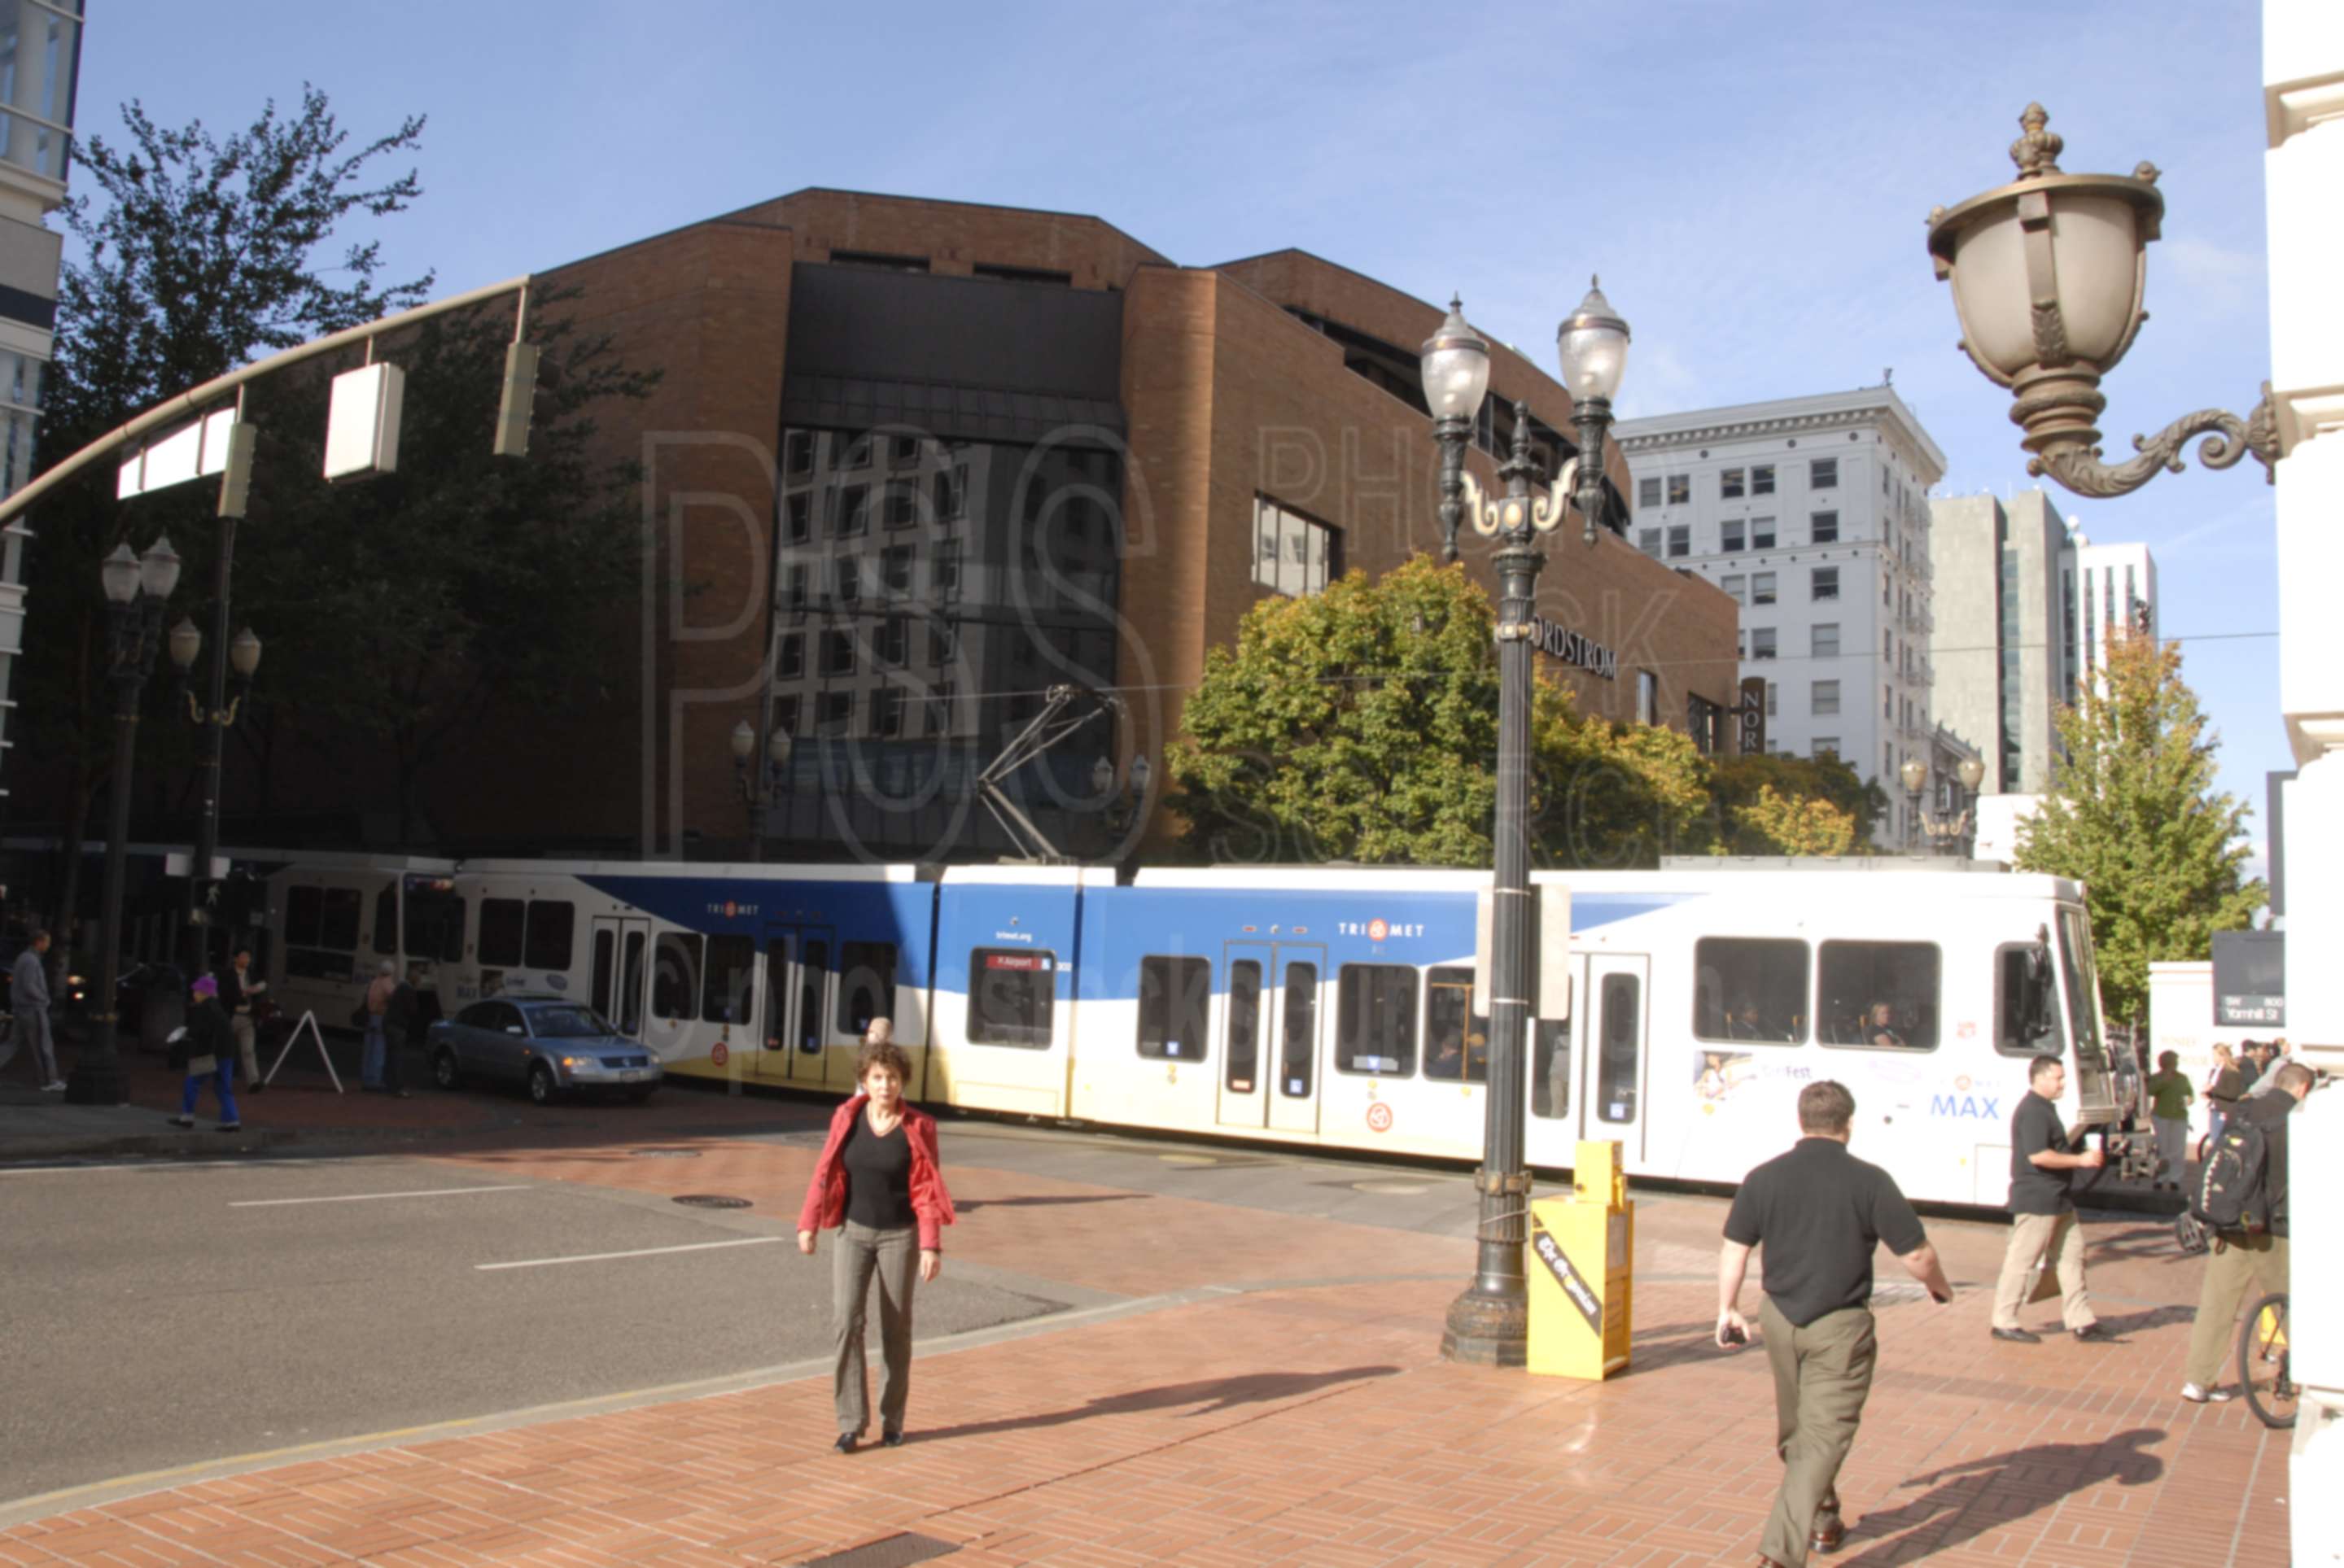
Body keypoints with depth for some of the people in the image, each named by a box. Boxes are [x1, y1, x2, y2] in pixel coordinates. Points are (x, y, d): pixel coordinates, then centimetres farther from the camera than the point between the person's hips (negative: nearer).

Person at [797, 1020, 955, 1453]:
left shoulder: (917, 1128, -8)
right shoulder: (848, 1118, -3)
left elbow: (927, 1191, -8)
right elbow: (825, 1173, 2)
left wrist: (931, 1246, -14)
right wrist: (809, 1223, -2)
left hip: (899, 1237, -1)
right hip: (853, 1232, 1)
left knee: (896, 1329, 8)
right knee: (845, 1321, -11)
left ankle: (892, 1419, 23)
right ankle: (851, 1422, -2)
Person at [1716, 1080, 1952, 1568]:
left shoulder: (1764, 1178, -2)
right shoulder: (1870, 1181, -12)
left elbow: (1734, 1249, 1)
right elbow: (1917, 1256, -9)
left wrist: (1727, 1310, 13)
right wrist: (1940, 1288, 13)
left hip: (1780, 1320, 4)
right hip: (1840, 1327, -4)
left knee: (1795, 1431, 23)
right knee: (1824, 1437, 0)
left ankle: (1823, 1520, 43)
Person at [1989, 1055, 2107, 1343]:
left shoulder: (2044, 1108, 17)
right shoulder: (2032, 1111, -18)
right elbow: (2038, 1155, -26)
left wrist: (2084, 1158, 17)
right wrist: (2080, 1160, -19)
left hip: (2057, 1199, 11)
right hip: (2037, 1199, -11)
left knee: (2071, 1254, 11)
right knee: (2021, 1260, -4)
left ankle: (2081, 1321, 17)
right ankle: (2004, 1322, 3)